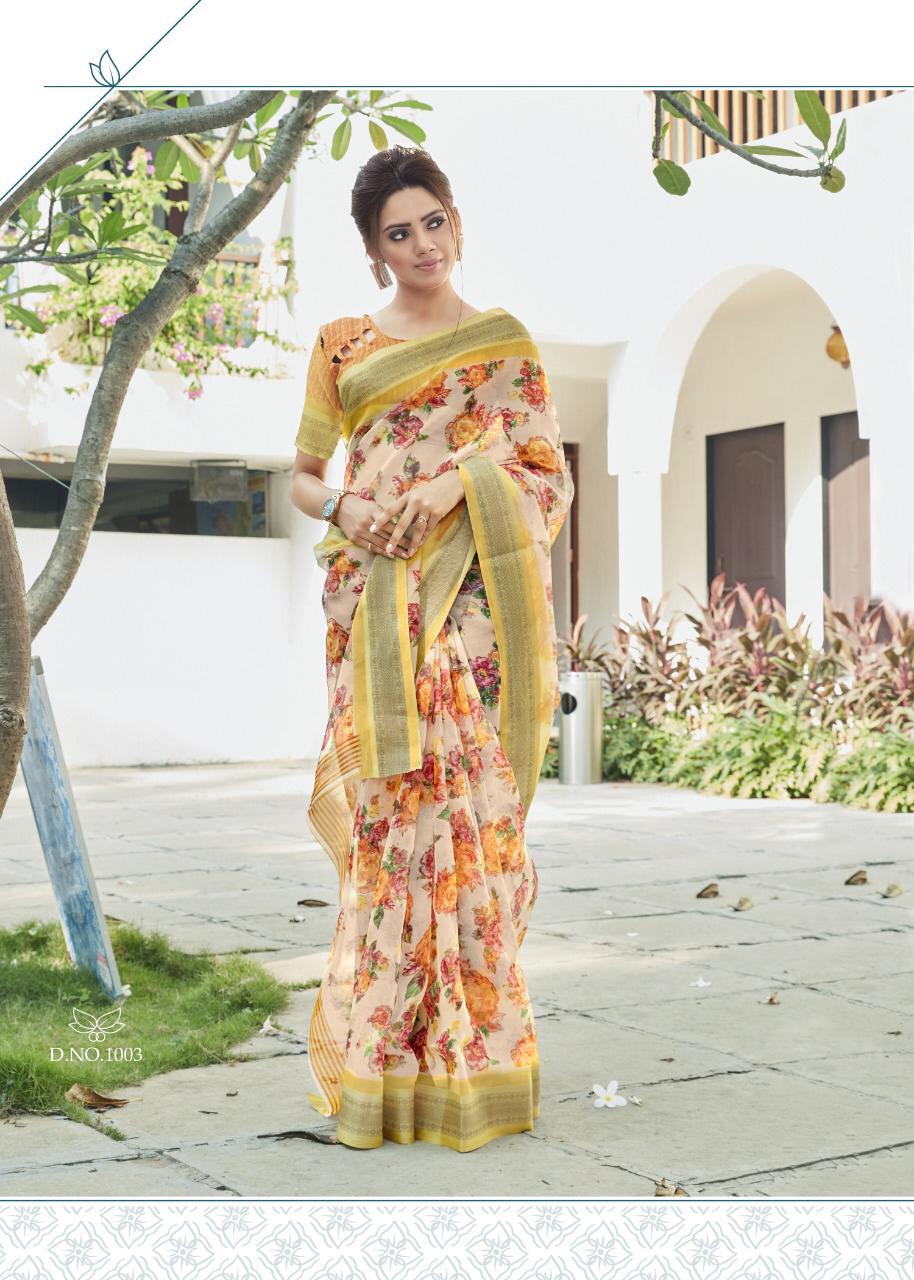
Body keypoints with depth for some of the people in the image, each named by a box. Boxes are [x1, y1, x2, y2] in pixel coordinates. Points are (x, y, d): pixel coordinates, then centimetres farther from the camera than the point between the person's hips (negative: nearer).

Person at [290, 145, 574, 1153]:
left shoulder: (504, 342, 11)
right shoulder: (343, 343, 14)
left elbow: (547, 475, 5)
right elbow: (300, 473, 15)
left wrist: (462, 481, -12)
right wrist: (344, 511, -6)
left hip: (475, 601, -1)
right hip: (377, 604, 1)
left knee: (471, 805, -5)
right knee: (387, 804, -3)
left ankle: (470, 1054, 5)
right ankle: (383, 1058, 6)